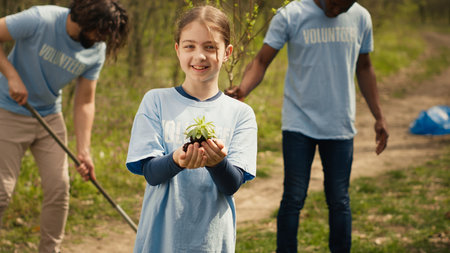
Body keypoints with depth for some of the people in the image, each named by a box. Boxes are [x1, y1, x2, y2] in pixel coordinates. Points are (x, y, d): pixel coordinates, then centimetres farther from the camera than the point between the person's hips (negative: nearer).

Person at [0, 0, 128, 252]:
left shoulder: (96, 52, -8)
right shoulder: (40, 20, -24)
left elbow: (84, 103, -3)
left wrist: (84, 151, -11)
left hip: (50, 117, 5)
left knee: (59, 188, -1)